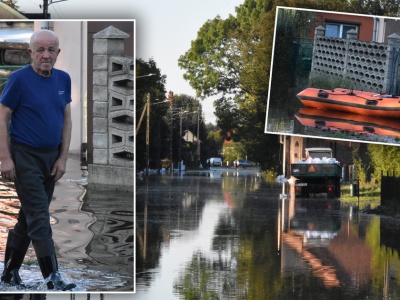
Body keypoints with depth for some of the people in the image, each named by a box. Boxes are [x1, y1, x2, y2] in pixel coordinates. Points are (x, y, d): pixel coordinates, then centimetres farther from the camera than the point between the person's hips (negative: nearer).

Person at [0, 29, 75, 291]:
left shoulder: (63, 79, 5)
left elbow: (67, 120, 9)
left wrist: (63, 158, 3)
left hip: (51, 156, 6)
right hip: (25, 156, -6)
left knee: (30, 215, 12)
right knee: (39, 217, -9)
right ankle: (53, 277, -9)